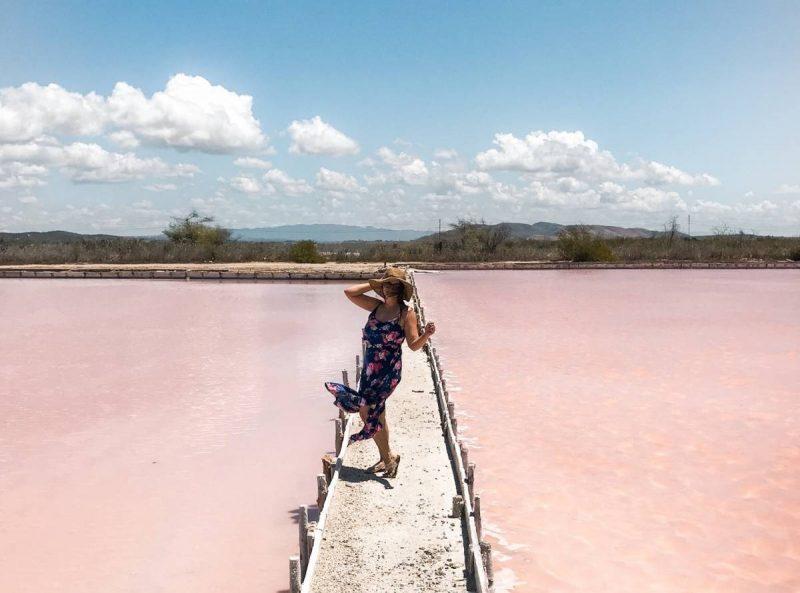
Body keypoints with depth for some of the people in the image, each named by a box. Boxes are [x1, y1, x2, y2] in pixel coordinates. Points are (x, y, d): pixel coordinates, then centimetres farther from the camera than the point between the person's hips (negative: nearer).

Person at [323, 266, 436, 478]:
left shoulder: (407, 313, -7)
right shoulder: (376, 306, 7)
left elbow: (414, 344, -9)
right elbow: (349, 292, 7)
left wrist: (427, 334, -27)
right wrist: (372, 284, 5)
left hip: (389, 370, -7)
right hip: (370, 367, 7)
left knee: (367, 411, -11)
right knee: (376, 412, 14)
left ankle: (388, 457, 5)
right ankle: (386, 458, 29)